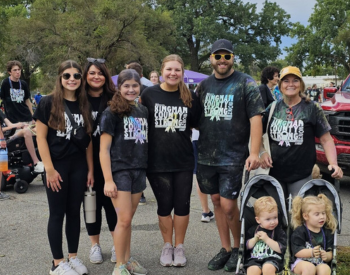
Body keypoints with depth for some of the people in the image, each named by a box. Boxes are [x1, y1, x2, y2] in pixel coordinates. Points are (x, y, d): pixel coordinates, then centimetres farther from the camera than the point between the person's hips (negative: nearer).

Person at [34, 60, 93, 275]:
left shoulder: (84, 106, 7)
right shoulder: (48, 103, -6)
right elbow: (41, 138, -8)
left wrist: (90, 168, 5)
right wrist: (49, 169, -13)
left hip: (79, 166, 4)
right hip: (57, 166, -4)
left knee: (74, 212, 11)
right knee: (57, 214, 3)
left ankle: (73, 257, 23)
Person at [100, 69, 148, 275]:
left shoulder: (144, 111, 10)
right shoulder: (112, 113, -6)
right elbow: (104, 149, -9)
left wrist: (147, 170, 11)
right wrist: (108, 180, -15)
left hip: (139, 171, 5)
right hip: (119, 171, -5)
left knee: (128, 219, 13)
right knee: (124, 220, -6)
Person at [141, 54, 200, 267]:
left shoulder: (189, 97, 1)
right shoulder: (149, 94, -3)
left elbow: (195, 124, 10)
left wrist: (180, 133, -4)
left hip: (184, 160, 1)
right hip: (157, 161, -1)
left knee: (182, 204, 6)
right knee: (164, 205, 9)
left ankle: (180, 247, 24)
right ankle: (167, 246, 26)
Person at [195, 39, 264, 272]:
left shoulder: (246, 84, -5)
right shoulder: (204, 86, 9)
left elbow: (255, 119, -10)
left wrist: (254, 153, -18)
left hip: (233, 157, -5)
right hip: (206, 156, 5)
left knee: (228, 205, -7)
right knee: (216, 201, 11)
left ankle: (238, 247, 17)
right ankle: (225, 249, 24)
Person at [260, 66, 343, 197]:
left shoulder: (312, 109, -2)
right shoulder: (273, 108, 5)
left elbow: (326, 140, -2)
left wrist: (333, 164, -17)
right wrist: (262, 152, -6)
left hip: (302, 176, -3)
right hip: (275, 173, 3)